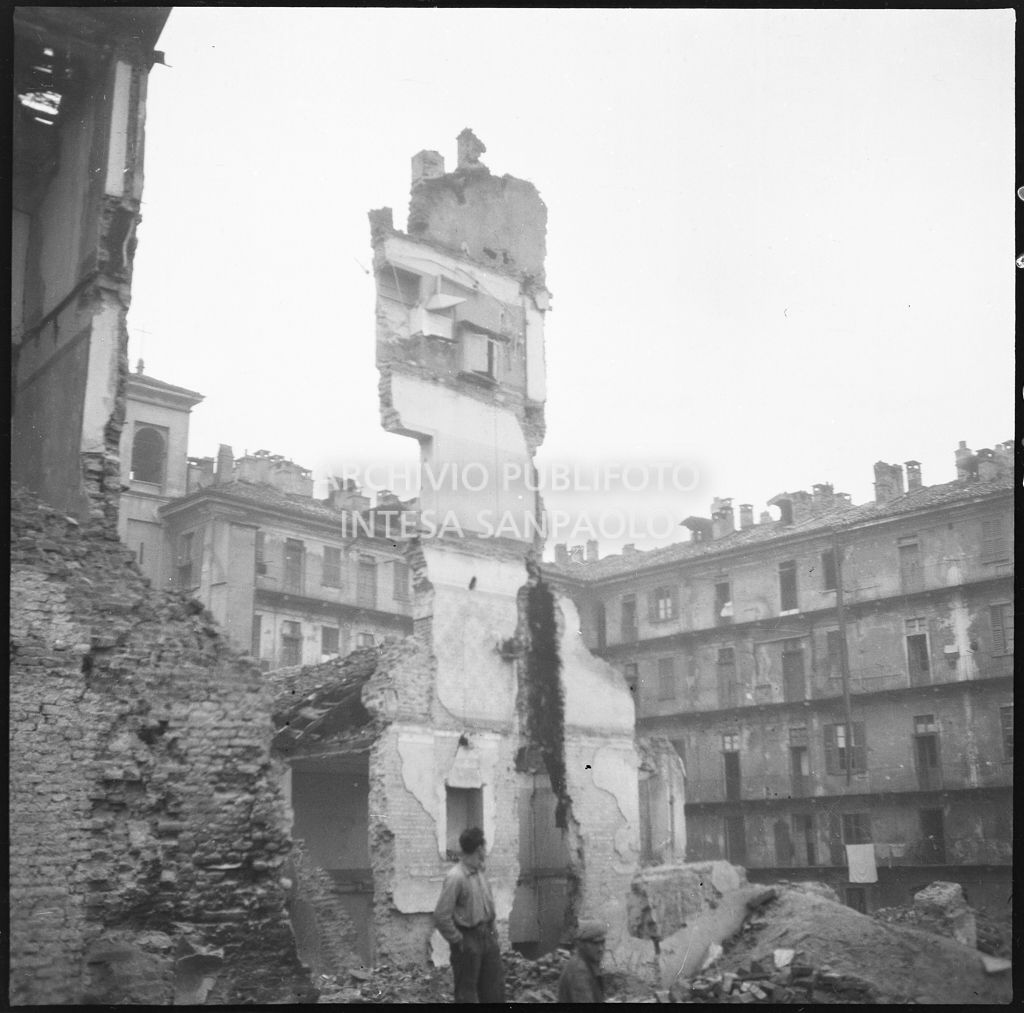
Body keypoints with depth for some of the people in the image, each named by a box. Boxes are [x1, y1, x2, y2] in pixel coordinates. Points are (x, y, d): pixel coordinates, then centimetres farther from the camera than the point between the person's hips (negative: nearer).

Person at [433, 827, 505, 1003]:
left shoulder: (479, 872, 6)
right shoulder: (456, 877, -20)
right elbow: (441, 916, -22)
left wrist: (492, 929, 11)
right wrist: (458, 941, -14)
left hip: (487, 936, 8)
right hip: (468, 941, -8)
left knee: (495, 988, 14)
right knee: (466, 991, 4)